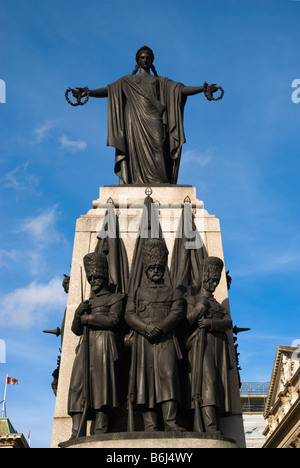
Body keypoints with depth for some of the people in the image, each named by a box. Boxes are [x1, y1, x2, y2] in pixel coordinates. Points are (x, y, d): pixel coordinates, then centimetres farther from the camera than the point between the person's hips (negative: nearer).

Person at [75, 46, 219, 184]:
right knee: (138, 152, -14)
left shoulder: (161, 81, 26)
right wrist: (88, 92, -1)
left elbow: (182, 89, 16)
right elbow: (108, 90, 14)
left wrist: (203, 89, 2)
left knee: (156, 149, -20)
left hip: (153, 120, 0)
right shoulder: (128, 80, 25)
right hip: (136, 120, 0)